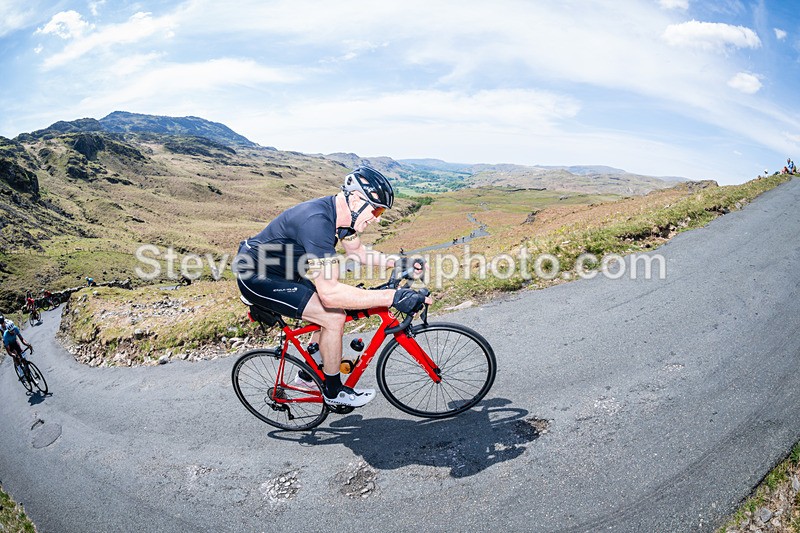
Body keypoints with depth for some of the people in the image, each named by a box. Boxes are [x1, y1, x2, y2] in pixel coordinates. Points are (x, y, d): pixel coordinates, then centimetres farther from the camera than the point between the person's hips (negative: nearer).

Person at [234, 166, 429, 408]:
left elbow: (358, 252, 13)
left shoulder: (339, 213, -5)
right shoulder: (316, 221, -34)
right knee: (333, 317, -17)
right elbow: (330, 292, -40)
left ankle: (308, 374, 29)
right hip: (256, 278, -9)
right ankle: (333, 391, 5)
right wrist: (392, 297, -41)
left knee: (334, 308, 12)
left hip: (283, 271, 9)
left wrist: (399, 261, 0)